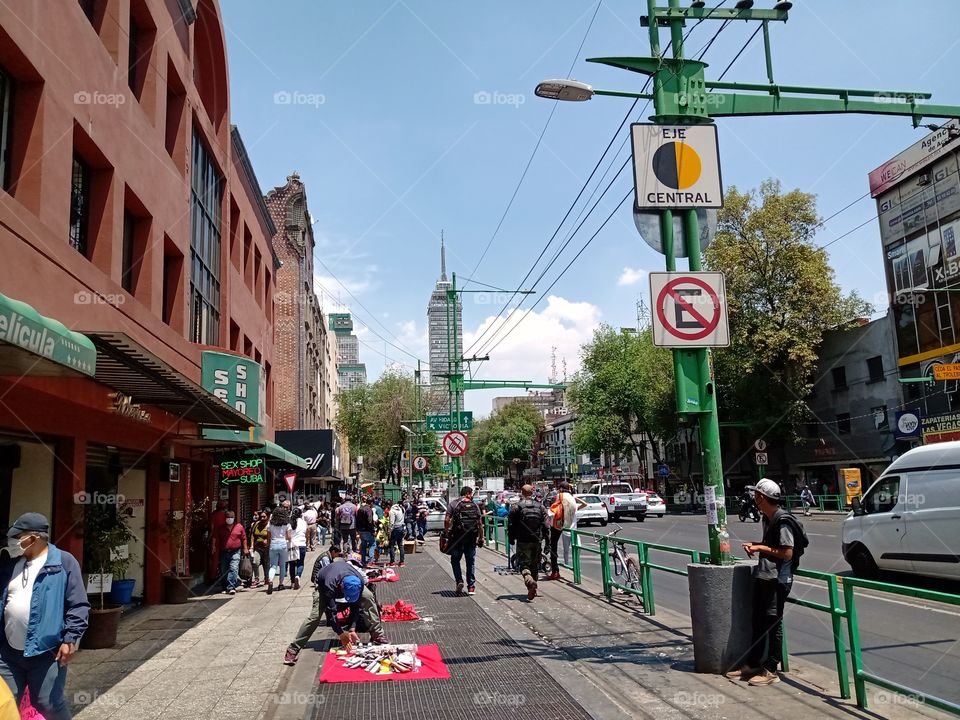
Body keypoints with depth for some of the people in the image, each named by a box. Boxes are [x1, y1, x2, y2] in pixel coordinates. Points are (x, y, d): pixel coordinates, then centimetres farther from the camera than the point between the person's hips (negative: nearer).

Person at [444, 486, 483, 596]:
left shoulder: (453, 504, -1)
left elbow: (447, 520, -10)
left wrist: (446, 533, 1)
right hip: (471, 538, 2)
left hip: (457, 537, -2)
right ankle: (471, 586, 12)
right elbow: (479, 524, 3)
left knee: (455, 560, 13)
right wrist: (481, 537, 10)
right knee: (471, 562, 11)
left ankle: (459, 581, -2)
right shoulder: (475, 505, 5)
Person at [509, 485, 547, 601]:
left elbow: (511, 526, -4)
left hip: (523, 541, -3)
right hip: (537, 541, 3)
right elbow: (546, 525, 2)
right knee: (534, 565, 16)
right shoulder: (540, 506, 3)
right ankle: (533, 589, 23)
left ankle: (530, 581, -28)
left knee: (524, 564, -1)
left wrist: (511, 539, 10)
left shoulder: (516, 507, -6)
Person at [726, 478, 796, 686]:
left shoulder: (783, 521, -16)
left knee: (773, 624, 0)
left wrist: (761, 548, -15)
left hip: (777, 579, -9)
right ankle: (753, 664, 24)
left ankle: (771, 670, 9)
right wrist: (755, 545, 7)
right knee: (758, 622, 14)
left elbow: (787, 553, -20)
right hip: (762, 576, 9)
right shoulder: (767, 518, 13)